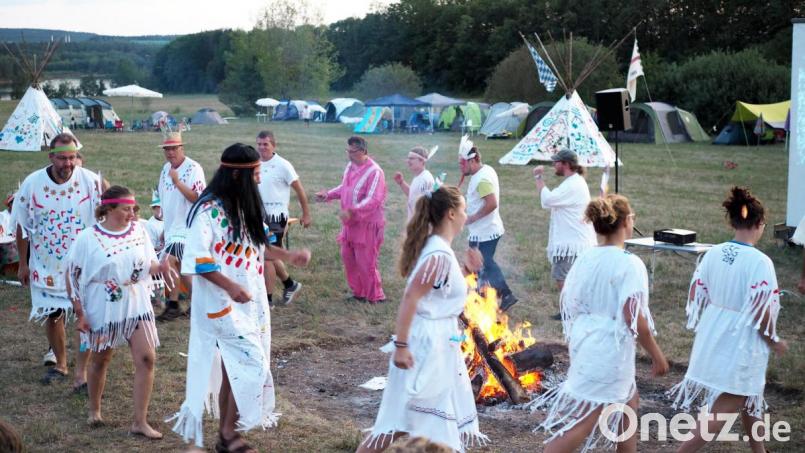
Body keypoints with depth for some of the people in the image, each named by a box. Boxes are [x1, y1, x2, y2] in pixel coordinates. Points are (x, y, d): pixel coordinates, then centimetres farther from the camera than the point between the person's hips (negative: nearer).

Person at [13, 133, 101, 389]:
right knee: (52, 315, 13)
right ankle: (60, 365, 32)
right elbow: (22, 226, 0)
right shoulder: (32, 183, -9)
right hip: (46, 264, 2)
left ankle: (81, 373, 5)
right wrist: (23, 264, 4)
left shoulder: (90, 181, -12)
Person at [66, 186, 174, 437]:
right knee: (100, 360, 15)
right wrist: (79, 312, -9)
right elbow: (72, 275, -7)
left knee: (146, 358, -7)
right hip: (103, 309, -2)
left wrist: (160, 267, -17)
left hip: (137, 306, 3)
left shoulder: (138, 230, -2)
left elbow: (148, 264, 7)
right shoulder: (88, 238, -12)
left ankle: (140, 422, 1)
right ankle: (94, 410, 40)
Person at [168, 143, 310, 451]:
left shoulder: (242, 206, 10)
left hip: (249, 300, 8)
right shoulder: (210, 210, -17)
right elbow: (197, 258, -22)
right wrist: (230, 286, -29)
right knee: (251, 363, -11)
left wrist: (288, 256, 12)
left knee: (234, 367, 11)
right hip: (222, 302, -8)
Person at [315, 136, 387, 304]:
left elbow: (373, 200, -28)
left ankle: (375, 296, 13)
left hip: (367, 225, -9)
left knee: (366, 262, -3)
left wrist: (352, 211, -36)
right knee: (348, 258, 14)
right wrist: (328, 194, 10)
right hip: (350, 223, 9)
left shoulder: (374, 172, -21)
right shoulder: (350, 166, 6)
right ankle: (358, 292, 29)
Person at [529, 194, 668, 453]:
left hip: (584, 342, 8)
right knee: (583, 422, -3)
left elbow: (569, 303, 8)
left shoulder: (584, 259, 3)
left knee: (629, 401, 26)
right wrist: (657, 356, -9)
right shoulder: (630, 264, -16)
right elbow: (634, 318, -20)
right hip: (609, 351, -8)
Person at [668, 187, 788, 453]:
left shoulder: (713, 254, -3)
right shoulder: (760, 262, -20)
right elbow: (761, 313, -20)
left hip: (712, 337, 7)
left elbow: (696, 295, 2)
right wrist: (775, 342, -3)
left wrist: (703, 325, 18)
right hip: (741, 342, -7)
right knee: (724, 410, 3)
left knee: (750, 396, 27)